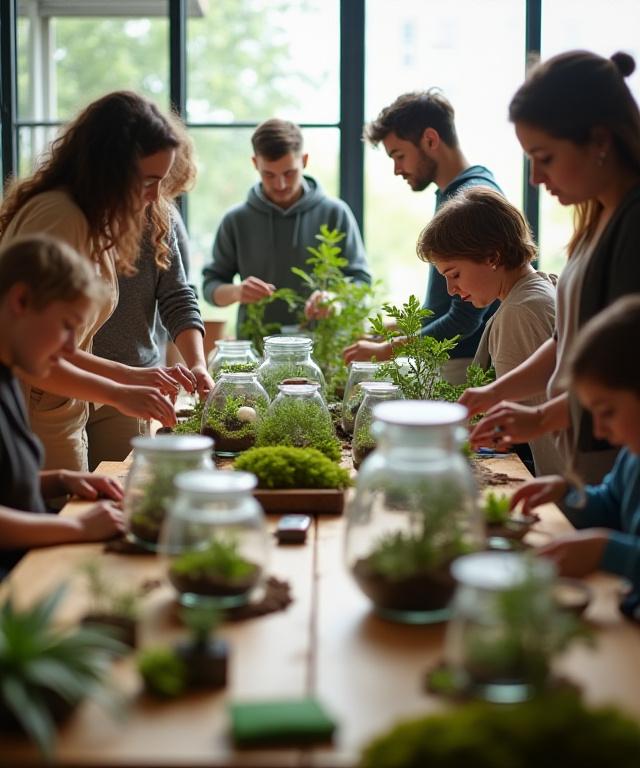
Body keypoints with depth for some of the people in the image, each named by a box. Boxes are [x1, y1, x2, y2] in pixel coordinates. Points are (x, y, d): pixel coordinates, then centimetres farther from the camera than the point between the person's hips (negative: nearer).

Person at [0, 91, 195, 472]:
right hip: (35, 427, -9)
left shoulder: (90, 222, 10)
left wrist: (130, 375, 4)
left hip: (64, 422, 9)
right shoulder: (57, 217, -18)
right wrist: (120, 393, -21)